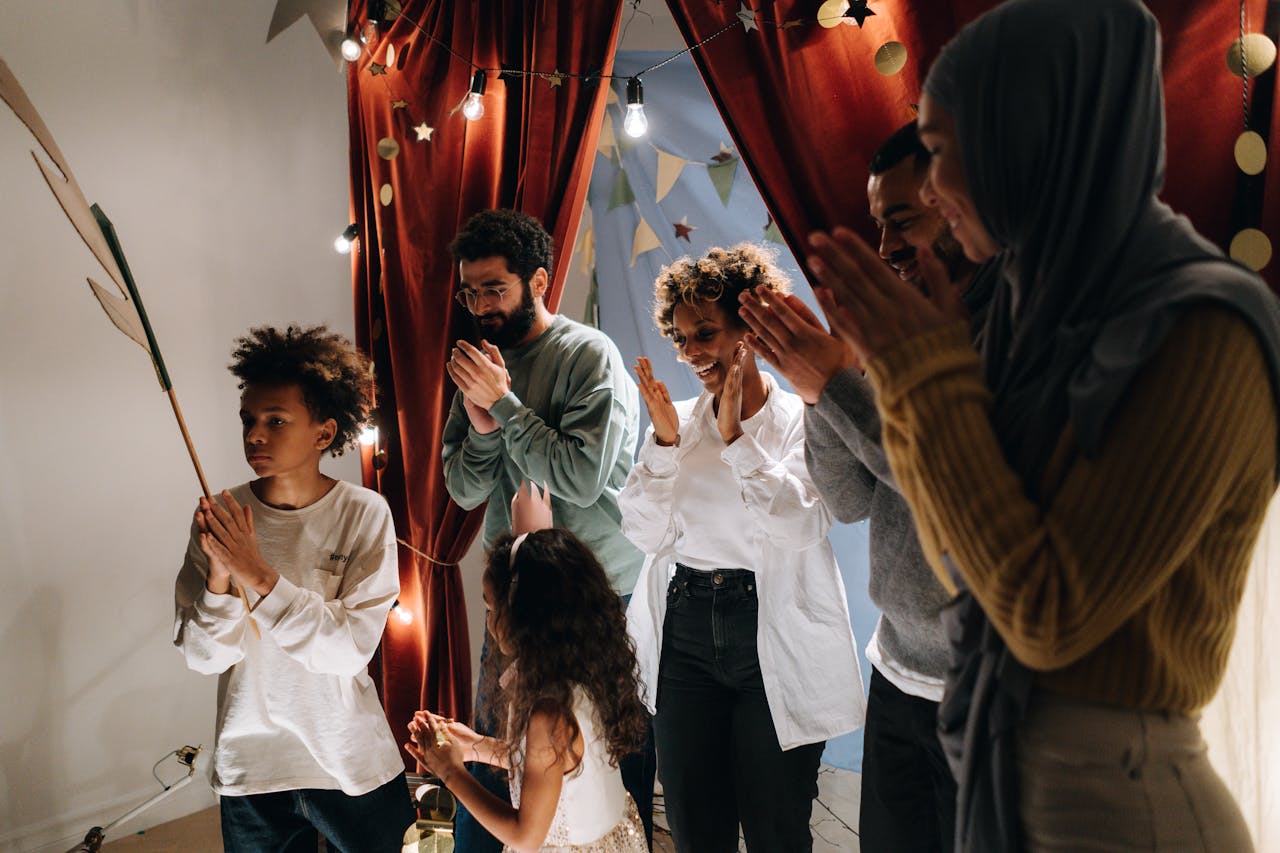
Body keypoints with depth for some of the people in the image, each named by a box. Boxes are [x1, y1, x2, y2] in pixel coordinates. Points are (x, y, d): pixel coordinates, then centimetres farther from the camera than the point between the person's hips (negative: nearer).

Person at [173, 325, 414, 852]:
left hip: (352, 763, -1)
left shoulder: (364, 514, -13)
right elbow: (204, 658, -7)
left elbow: (351, 649, -19)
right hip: (250, 768, 2)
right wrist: (219, 577, -24)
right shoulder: (218, 516, -7)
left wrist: (261, 576, -26)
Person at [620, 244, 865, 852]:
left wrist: (736, 436, -19)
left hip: (775, 642, -4)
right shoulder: (677, 420, 8)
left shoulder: (802, 419, -5)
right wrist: (665, 441, -10)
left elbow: (801, 526, -18)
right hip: (684, 636, 4)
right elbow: (646, 533, 2)